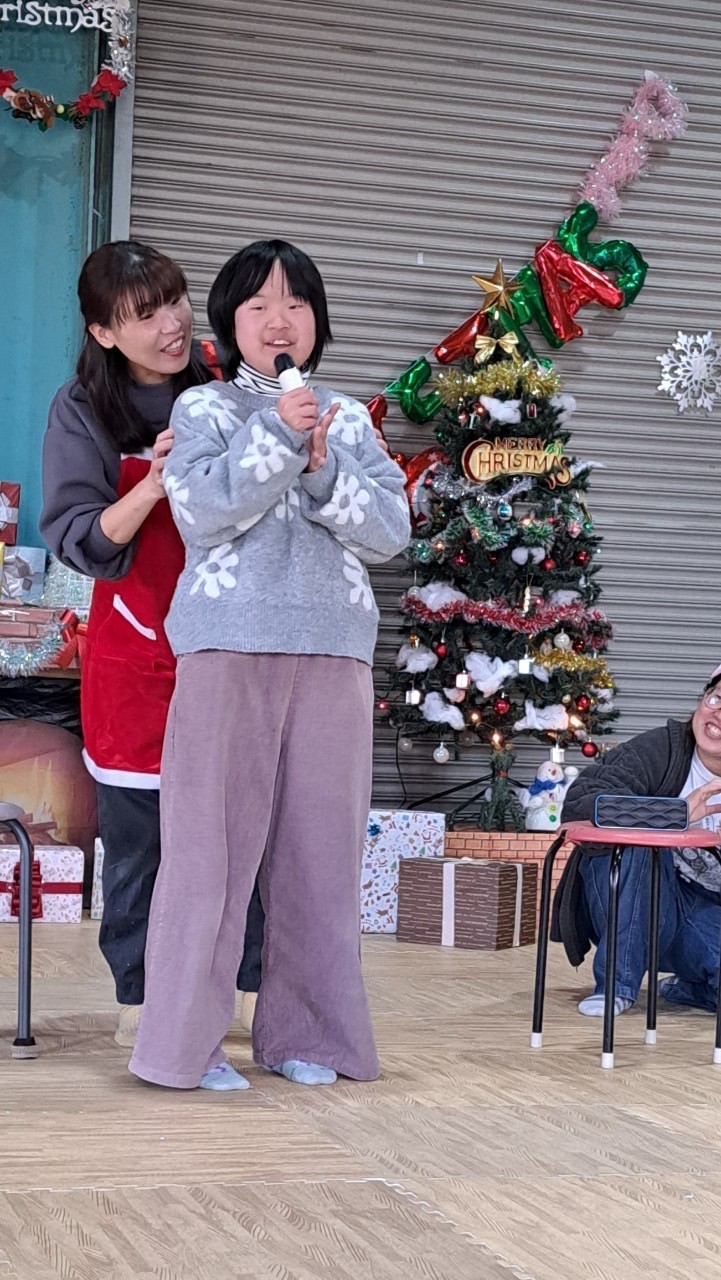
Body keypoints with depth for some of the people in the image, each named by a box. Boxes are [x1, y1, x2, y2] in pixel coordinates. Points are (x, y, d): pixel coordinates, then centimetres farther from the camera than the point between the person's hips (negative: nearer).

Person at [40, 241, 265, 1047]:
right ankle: (138, 998, 14)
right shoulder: (83, 410, -4)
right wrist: (155, 483, -25)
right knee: (137, 833, 3)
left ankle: (257, 983, 11)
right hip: (135, 655, -1)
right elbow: (79, 542, -11)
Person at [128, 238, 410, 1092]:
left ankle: (301, 1033, 13)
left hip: (333, 649, 3)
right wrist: (277, 436, -14)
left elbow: (390, 530, 5)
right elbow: (201, 514, -8)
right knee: (213, 837, -4)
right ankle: (187, 1041, 1)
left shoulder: (347, 419, 16)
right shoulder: (203, 409, 8)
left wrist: (322, 471, -9)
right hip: (229, 645, -3)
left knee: (319, 843, 4)